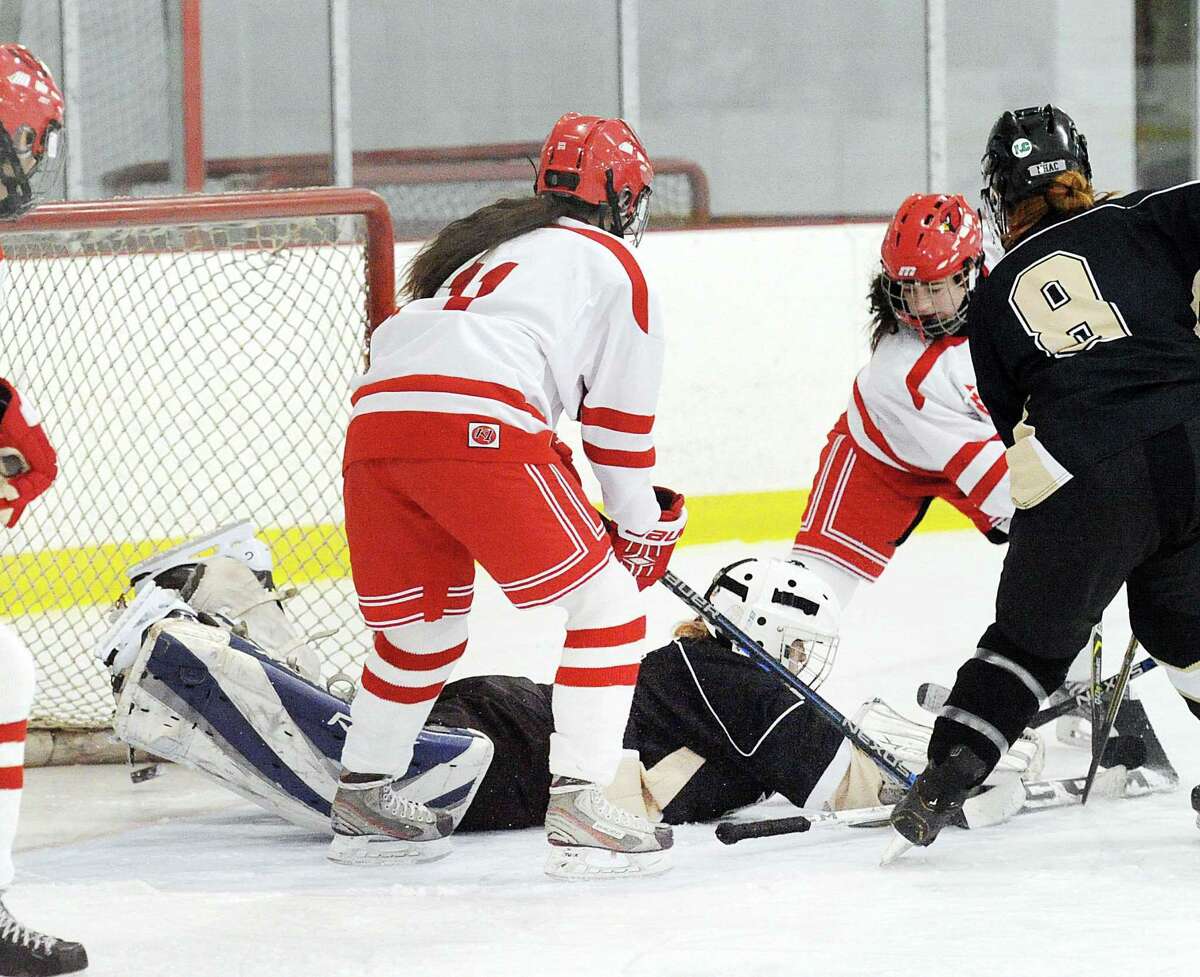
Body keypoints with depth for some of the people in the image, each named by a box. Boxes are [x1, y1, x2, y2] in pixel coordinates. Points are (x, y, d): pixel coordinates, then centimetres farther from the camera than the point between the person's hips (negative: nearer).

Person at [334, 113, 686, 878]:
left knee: (425, 626, 26)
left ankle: (364, 802, 33)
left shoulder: (482, 247, 36)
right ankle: (580, 811, -5)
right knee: (606, 603, 4)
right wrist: (643, 533, 26)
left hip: (375, 421, 7)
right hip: (478, 433, -7)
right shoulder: (613, 265, 16)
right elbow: (621, 423, 13)